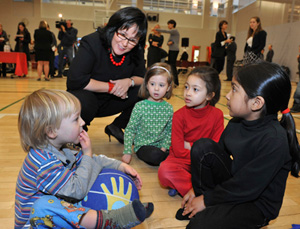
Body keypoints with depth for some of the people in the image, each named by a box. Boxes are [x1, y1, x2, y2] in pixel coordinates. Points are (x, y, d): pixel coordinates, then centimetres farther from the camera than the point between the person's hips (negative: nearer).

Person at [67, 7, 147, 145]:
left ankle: (116, 127, 6)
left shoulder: (136, 52, -9)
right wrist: (111, 87, -25)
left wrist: (129, 81, -25)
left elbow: (142, 78, -1)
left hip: (108, 102, 5)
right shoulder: (91, 43, -22)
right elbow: (75, 81, -30)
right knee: (83, 100, -39)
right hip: (84, 101, -4)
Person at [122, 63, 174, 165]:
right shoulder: (140, 106, -8)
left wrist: (164, 147, -7)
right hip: (143, 146, -3)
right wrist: (127, 152, -8)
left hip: (161, 146, 3)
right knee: (155, 155, -34)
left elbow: (170, 131, 7)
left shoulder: (169, 108, 1)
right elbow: (130, 129, -5)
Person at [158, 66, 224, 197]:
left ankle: (180, 184, -18)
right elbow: (179, 150, -13)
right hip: (183, 161, -1)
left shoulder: (217, 114, -6)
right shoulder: (179, 115, -10)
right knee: (164, 171, -32)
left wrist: (189, 145, -14)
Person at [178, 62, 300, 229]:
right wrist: (197, 190, -1)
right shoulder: (235, 123, -5)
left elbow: (246, 188, -26)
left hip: (257, 205, -6)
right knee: (202, 146, -14)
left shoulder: (274, 140, -29)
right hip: (233, 183, 7)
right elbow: (219, 152, 3)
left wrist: (206, 200, -15)